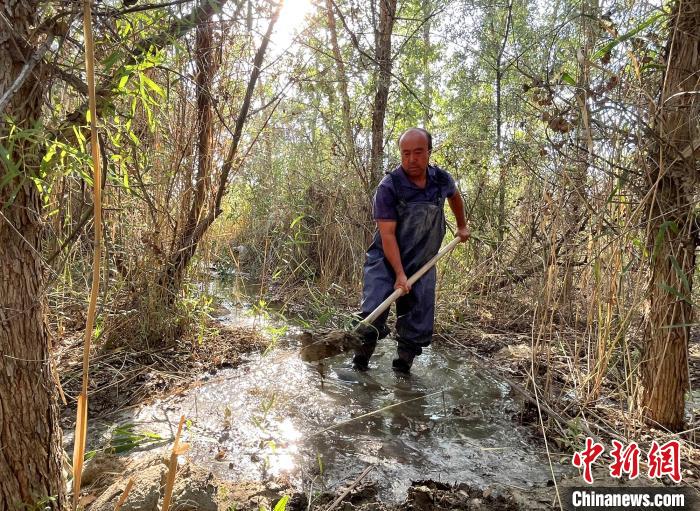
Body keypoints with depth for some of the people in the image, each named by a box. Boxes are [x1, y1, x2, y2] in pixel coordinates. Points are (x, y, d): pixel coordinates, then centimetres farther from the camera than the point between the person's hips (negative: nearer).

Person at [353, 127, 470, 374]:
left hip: (422, 264, 4)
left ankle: (403, 367, 23)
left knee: (418, 326, 6)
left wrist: (462, 226, 33)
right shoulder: (389, 187, -17)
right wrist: (399, 274, -27)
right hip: (386, 262, -4)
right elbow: (387, 234, -20)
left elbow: (454, 195, 24)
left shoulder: (442, 180, -2)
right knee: (371, 319, -13)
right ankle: (358, 367, 3)